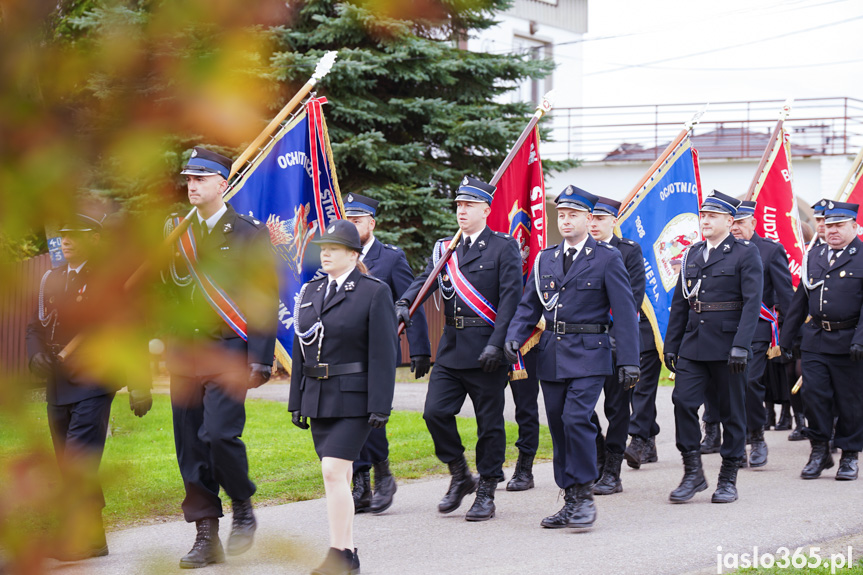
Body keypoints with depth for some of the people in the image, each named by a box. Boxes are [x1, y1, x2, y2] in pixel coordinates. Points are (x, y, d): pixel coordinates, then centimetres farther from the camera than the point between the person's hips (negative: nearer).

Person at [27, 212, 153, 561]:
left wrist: (140, 386, -9)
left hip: (94, 384, -7)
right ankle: (91, 535, 17)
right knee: (69, 466, 9)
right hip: (58, 385, 7)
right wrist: (36, 355, -1)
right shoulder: (51, 280, 14)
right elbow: (36, 326, 21)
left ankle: (80, 537, -14)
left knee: (79, 461, -16)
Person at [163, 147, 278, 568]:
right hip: (184, 354, 5)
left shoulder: (250, 233, -1)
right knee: (190, 445, 3)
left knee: (219, 433, -19)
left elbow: (265, 300, -5)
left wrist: (259, 359, -12)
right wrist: (171, 350, 9)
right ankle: (206, 537, 10)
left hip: (228, 352, -5)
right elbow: (169, 294, 18)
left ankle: (243, 508, 6)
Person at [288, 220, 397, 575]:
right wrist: (297, 401, 14)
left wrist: (380, 406, -15)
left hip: (353, 399, -7)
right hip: (318, 398, 7)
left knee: (334, 472, -14)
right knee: (336, 475, 9)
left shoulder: (374, 292, -6)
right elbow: (300, 350, 17)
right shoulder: (310, 292, 13)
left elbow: (383, 354, -10)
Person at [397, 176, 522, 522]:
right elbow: (424, 281, 4)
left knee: (489, 422, 2)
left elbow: (510, 297, -9)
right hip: (451, 346, 5)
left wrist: (497, 344, -18)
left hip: (486, 347, -5)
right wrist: (404, 304, -18)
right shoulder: (444, 249, 14)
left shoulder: (504, 247, -3)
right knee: (435, 411, -3)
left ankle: (486, 492, 12)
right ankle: (460, 476, 16)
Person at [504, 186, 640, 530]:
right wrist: (514, 337, -4)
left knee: (576, 419, -19)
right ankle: (571, 501, 15)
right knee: (558, 427, 7)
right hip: (551, 355, 5)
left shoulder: (607, 259, -1)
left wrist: (628, 361, -8)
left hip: (588, 354, -5)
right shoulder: (545, 260, 13)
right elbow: (528, 306, 15)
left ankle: (585, 496, -7)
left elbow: (625, 312, -3)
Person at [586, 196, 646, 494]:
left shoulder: (629, 251, 0)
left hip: (617, 340, -3)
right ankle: (597, 461, 15)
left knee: (617, 406, 2)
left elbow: (633, 297, -7)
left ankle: (612, 473, 8)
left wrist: (614, 334, -16)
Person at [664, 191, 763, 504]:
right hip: (694, 344, 5)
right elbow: (679, 302, 15)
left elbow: (752, 302, -12)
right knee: (683, 400, -8)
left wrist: (741, 346, -20)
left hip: (727, 345, -4)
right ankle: (693, 472, 3)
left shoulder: (746, 253, -4)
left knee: (732, 410, 4)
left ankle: (728, 479, 14)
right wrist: (670, 345, 10)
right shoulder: (692, 254, 12)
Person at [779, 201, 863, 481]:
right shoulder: (814, 256, 13)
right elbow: (800, 299, 19)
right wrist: (787, 337, 18)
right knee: (814, 394, -1)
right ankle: (819, 451, 12)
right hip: (815, 340, 4)